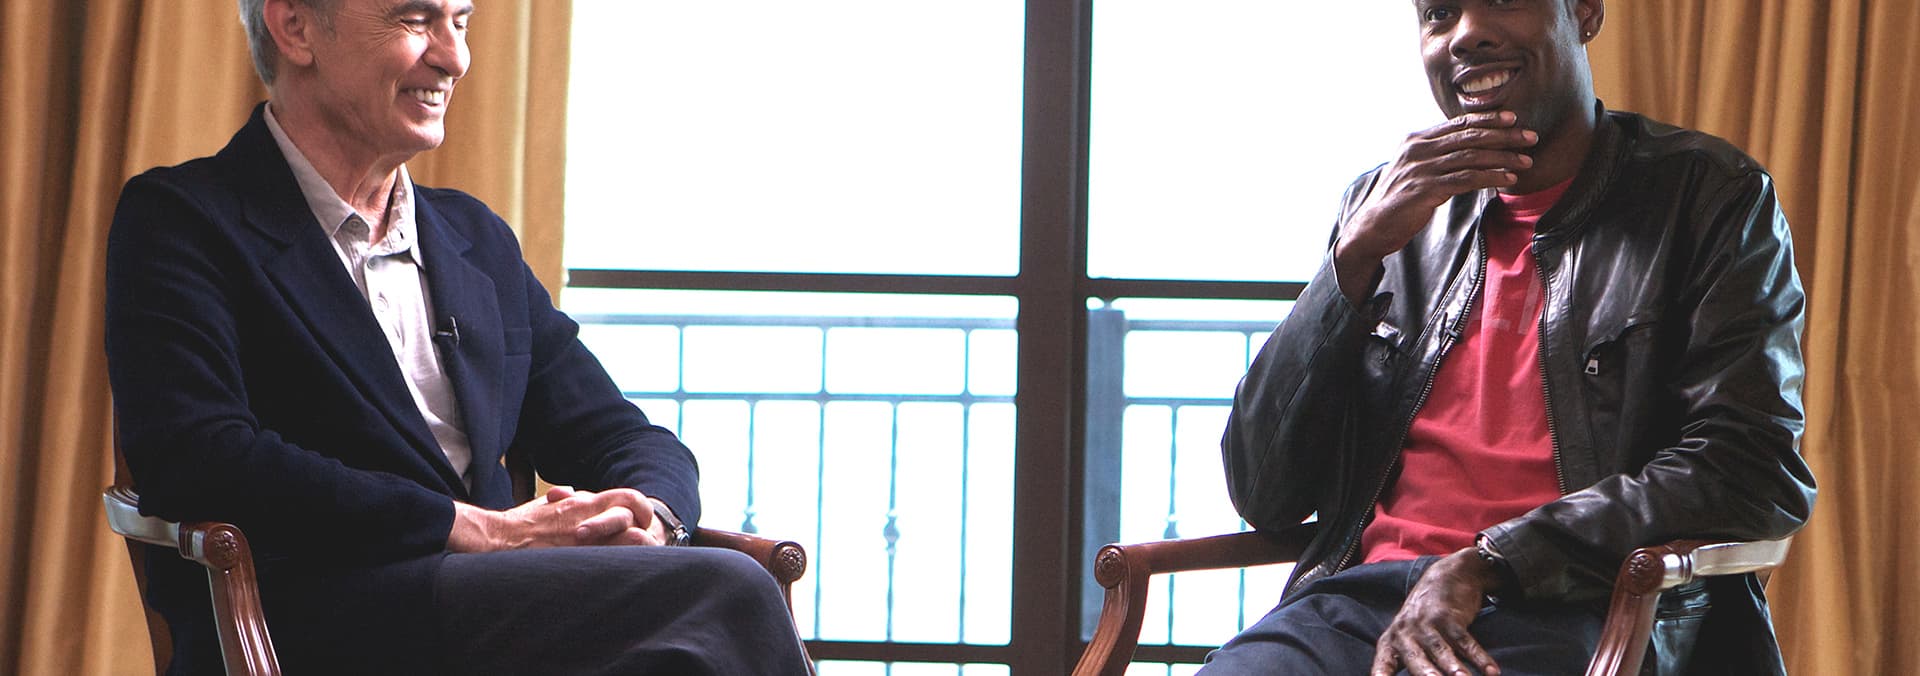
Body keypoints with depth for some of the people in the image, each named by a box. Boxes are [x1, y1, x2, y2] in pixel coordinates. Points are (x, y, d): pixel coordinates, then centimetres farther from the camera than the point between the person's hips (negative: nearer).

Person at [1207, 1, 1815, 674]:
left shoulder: (1714, 196, 6)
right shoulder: (1389, 207, 16)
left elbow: (1758, 473, -8)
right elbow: (1263, 495, 9)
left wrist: (1486, 563, -16)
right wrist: (1357, 254, -3)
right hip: (1367, 596, 3)